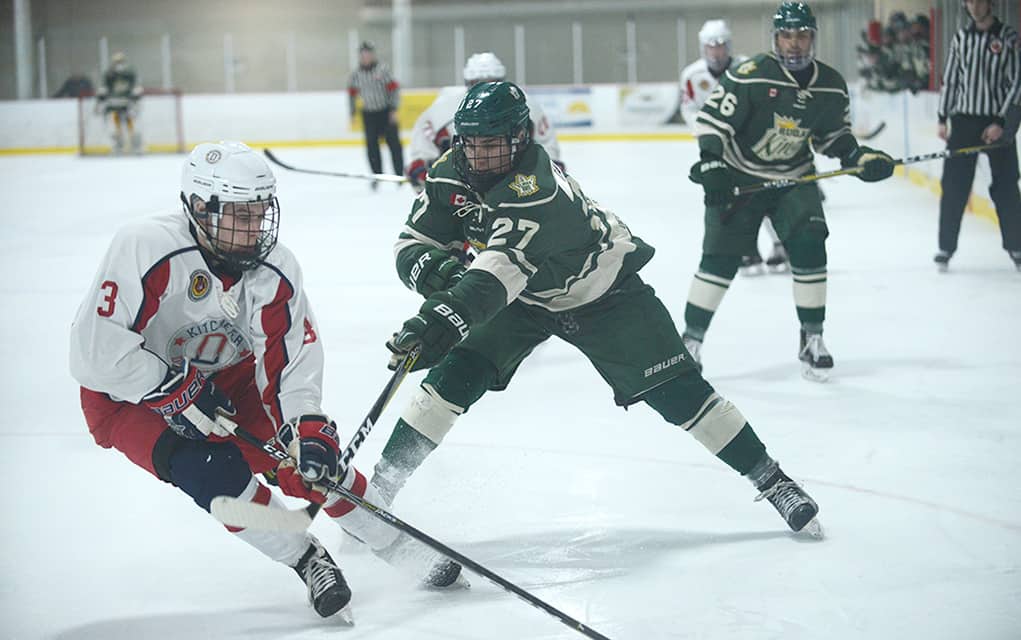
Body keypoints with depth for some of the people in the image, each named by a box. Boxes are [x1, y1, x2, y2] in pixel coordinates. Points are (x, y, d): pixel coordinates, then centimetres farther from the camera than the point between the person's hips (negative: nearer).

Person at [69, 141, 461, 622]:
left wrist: (308, 428, -32)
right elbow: (95, 349, -33)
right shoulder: (145, 249, -32)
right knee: (213, 471, -29)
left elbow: (291, 361, -14)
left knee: (312, 461, -10)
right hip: (129, 397, -4)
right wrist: (180, 392, -29)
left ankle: (402, 549, 9)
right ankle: (307, 561, -10)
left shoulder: (276, 270, -15)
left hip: (227, 380, 5)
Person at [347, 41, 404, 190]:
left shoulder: (382, 69, -10)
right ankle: (377, 176, 2)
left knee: (393, 142, -3)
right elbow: (352, 93, 12)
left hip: (386, 112, -3)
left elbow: (394, 88, -9)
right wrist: (352, 113, 10)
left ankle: (400, 174, 6)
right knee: (371, 145, -5)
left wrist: (394, 109, -13)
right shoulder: (356, 74, 1)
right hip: (369, 114, 3)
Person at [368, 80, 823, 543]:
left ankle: (770, 480, 5)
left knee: (675, 391, -9)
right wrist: (432, 267, -34)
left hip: (601, 291, -5)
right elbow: (411, 245, -11)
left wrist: (448, 314, -66)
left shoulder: (537, 189, -39)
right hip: (525, 297, 5)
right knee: (457, 375, -12)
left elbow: (501, 267, -52)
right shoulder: (450, 176, -16)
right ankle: (380, 484, -3)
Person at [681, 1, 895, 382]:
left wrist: (858, 158, -5)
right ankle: (691, 339, 6)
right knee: (721, 256, -7)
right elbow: (712, 118, -16)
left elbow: (833, 134, 11)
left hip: (793, 178, 3)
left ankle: (812, 338, 0)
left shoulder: (831, 86, -3)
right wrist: (711, 164, -25)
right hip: (739, 177, -3)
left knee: (809, 244, -14)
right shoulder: (750, 77, -19)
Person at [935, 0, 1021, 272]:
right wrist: (943, 119, 6)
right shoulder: (960, 39, 8)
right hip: (963, 119, 3)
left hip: (997, 121, -3)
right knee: (954, 186, -2)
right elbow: (950, 79, 12)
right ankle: (946, 247, 4)